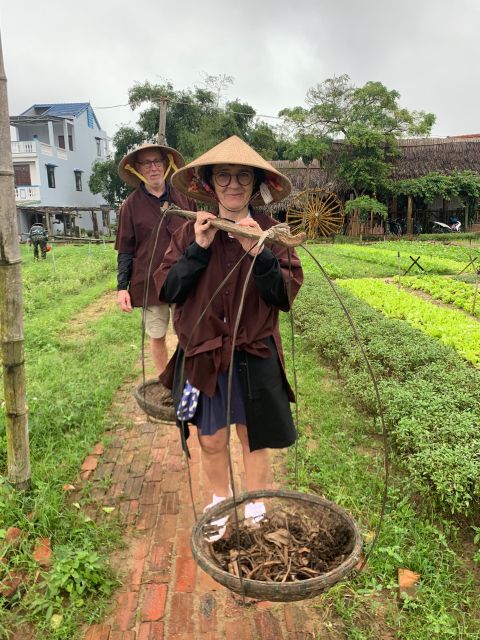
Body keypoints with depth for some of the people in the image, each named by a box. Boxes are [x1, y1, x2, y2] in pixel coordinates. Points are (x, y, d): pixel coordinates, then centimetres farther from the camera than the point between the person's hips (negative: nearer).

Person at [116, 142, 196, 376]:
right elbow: (125, 250, 2)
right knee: (157, 336, 10)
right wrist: (122, 287, -5)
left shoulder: (184, 198, 4)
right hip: (149, 283, -1)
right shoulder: (131, 205, 1)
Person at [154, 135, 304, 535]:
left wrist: (259, 253, -24)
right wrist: (198, 249, -16)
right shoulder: (191, 232, -1)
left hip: (255, 356, -1)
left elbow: (286, 296, -11)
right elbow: (166, 290, -6)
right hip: (202, 356, 2)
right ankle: (220, 501, 45)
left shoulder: (270, 232, -5)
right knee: (212, 441, 15)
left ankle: (256, 508, 40)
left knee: (254, 438, 15)